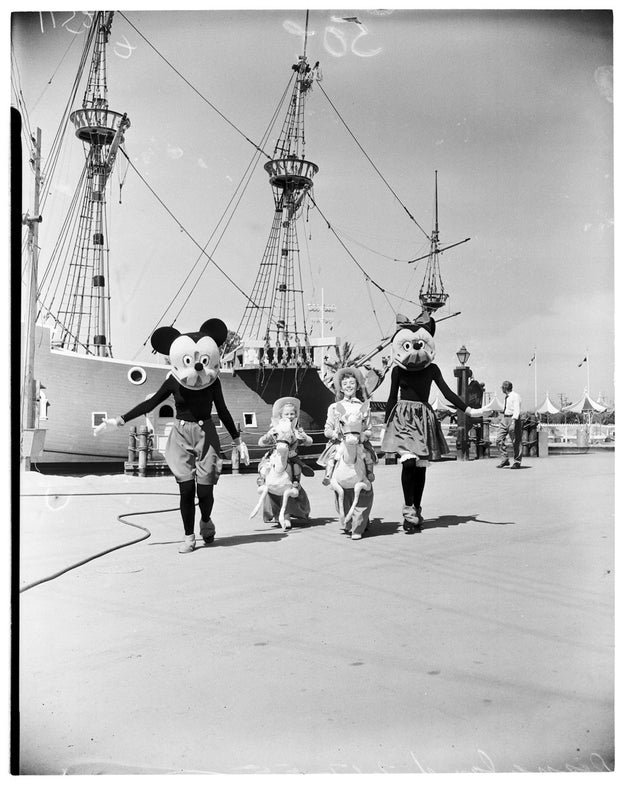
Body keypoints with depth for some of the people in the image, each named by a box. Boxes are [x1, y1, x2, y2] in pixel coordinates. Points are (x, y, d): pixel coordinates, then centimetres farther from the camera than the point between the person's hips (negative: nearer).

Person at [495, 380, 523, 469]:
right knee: (498, 439, -3)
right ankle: (504, 460, 2)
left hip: (513, 419, -8)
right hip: (504, 419, 8)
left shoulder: (515, 396, -10)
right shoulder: (506, 397, 16)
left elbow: (517, 410, -19)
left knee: (516, 442, 0)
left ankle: (517, 462, 9)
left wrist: (513, 422, -29)